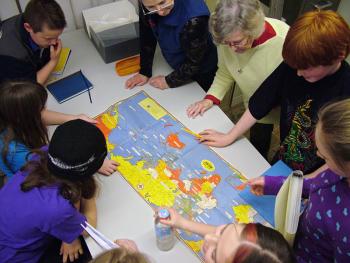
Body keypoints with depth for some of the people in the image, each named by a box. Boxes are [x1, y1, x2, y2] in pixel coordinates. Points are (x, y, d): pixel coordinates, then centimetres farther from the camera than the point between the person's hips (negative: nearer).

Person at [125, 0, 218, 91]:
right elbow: (147, 39, -7)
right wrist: (144, 72, -7)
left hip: (201, 73, -5)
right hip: (178, 68, 5)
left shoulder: (194, 17, -37)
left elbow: (194, 62, -27)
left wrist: (169, 81, -18)